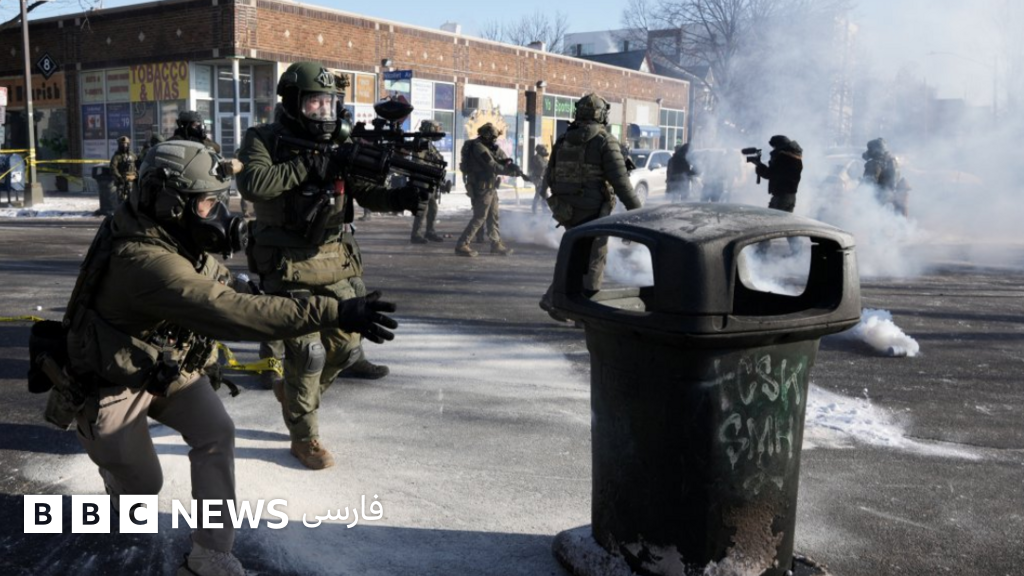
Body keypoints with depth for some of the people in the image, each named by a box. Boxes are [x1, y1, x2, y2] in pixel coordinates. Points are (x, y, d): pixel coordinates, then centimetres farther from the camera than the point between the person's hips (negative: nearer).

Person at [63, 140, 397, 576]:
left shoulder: (171, 235, -10)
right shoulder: (145, 260, -38)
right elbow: (231, 312, -48)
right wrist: (334, 313, -53)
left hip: (168, 365, 7)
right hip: (113, 380, -7)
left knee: (216, 433, -12)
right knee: (142, 484, 7)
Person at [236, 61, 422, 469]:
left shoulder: (340, 143, 5)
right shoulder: (264, 140, -7)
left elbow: (367, 193, -1)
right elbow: (251, 184, -25)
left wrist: (401, 198, -21)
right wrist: (307, 164, -26)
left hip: (337, 263, 5)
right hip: (289, 266, -5)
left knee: (345, 345, 11)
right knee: (307, 352, -6)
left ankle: (293, 394, 38)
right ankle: (304, 436, 15)